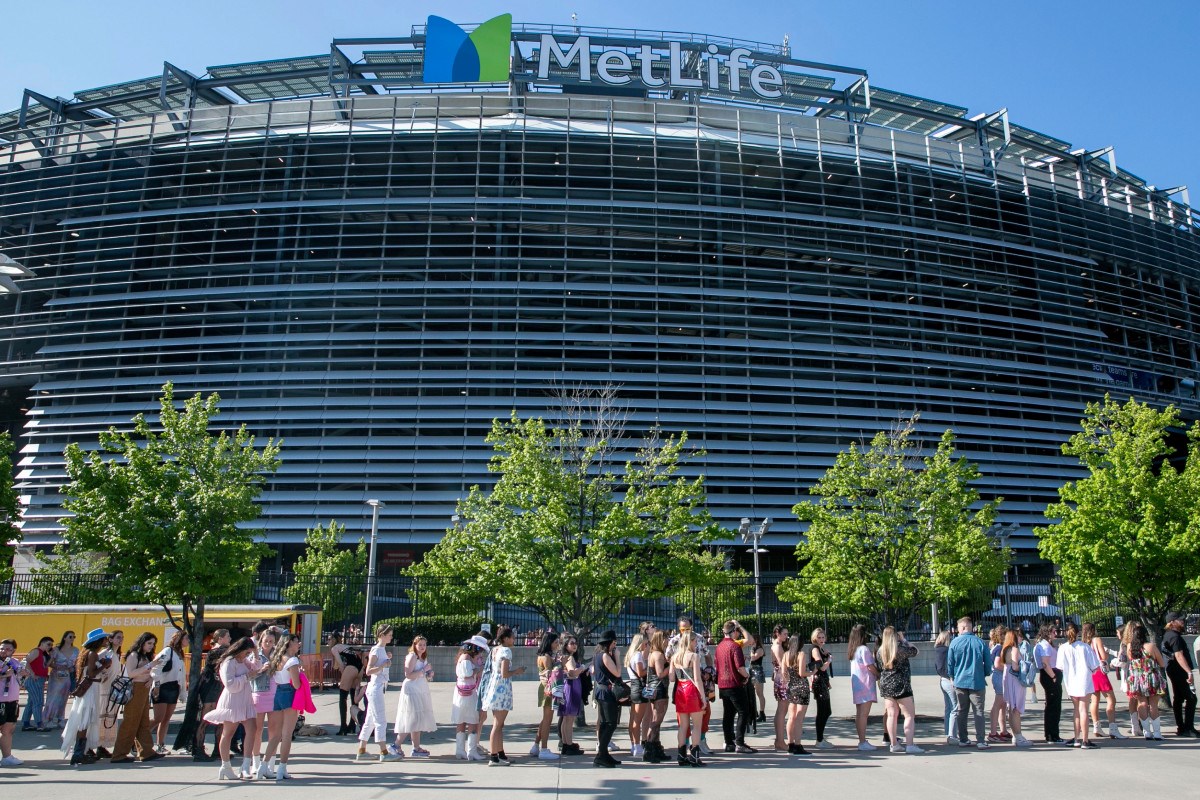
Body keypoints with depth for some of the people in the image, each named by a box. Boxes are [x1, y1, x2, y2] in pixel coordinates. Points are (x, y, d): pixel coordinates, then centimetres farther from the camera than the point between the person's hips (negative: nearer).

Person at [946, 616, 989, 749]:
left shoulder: (955, 642, -5)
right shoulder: (980, 642, -5)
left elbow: (950, 663, 1)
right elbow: (988, 663, 0)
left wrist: (952, 677, 17)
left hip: (960, 682, 1)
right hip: (977, 682, -1)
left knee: (962, 711, 11)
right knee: (978, 712, 3)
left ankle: (963, 740, 15)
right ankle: (981, 741, 0)